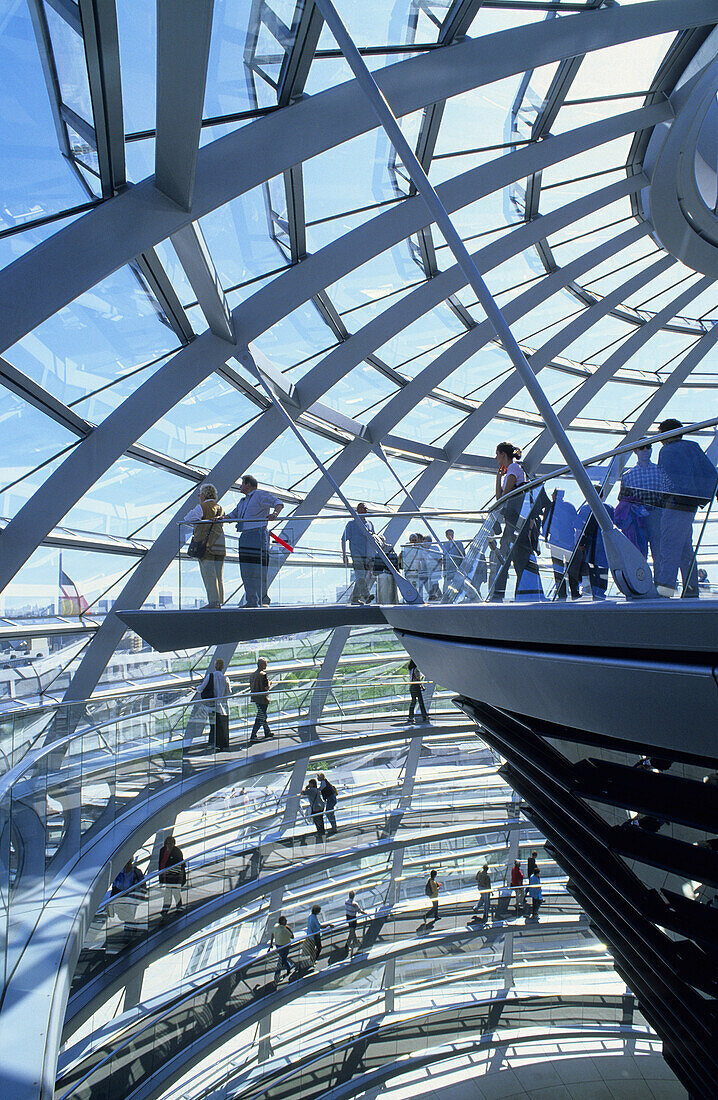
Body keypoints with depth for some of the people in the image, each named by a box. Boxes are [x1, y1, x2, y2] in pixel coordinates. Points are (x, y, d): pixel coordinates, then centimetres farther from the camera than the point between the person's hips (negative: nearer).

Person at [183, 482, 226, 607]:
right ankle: (220, 601, 8)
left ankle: (213, 601, -10)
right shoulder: (220, 509, 16)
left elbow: (187, 520, -5)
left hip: (206, 545, -7)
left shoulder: (201, 507, -4)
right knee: (218, 575, 7)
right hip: (219, 546, 7)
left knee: (208, 574, -6)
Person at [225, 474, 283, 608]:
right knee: (246, 571, 4)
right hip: (245, 537, 8)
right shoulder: (243, 502, 26)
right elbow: (233, 515, 31)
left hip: (258, 534, -8)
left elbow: (278, 503, -11)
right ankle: (251, 602, 7)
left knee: (259, 570, -10)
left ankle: (264, 600, -5)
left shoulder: (261, 495, 0)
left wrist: (275, 513, -32)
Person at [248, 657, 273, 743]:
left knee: (263, 715, 22)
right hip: (262, 699, -9)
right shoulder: (263, 674, -19)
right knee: (260, 718, -3)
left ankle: (267, 732, 37)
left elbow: (251, 686, 12)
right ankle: (253, 737, -5)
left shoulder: (253, 674, 6)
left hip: (254, 697, 9)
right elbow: (267, 687, -21)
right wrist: (270, 684, 1)